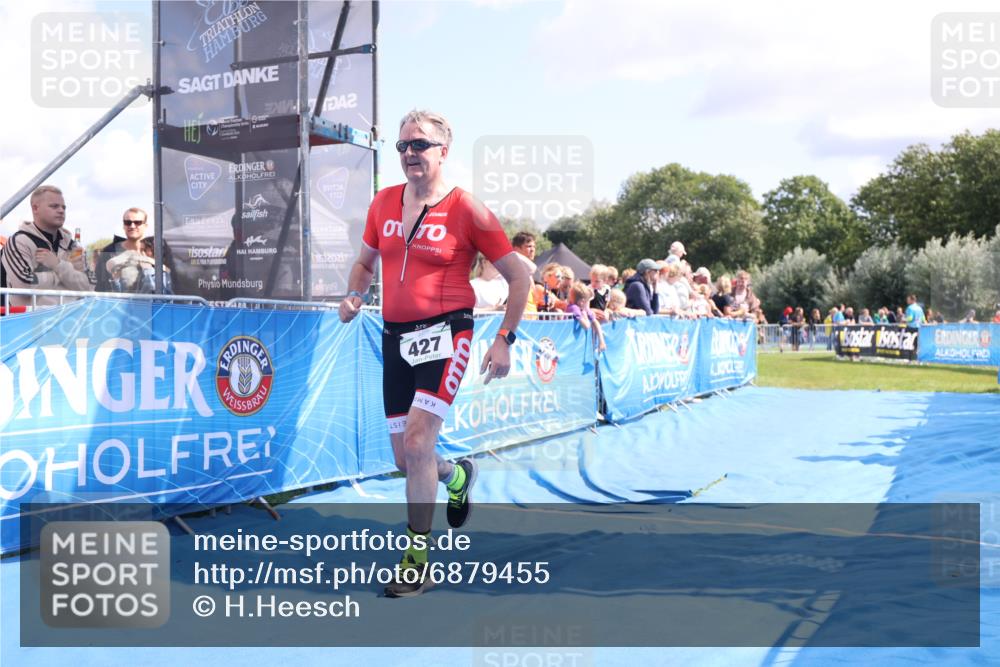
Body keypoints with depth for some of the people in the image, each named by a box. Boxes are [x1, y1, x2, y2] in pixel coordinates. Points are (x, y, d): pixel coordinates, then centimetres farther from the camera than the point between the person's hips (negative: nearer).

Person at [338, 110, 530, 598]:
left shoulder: (466, 210, -7)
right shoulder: (383, 204, 8)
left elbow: (519, 275, -2)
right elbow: (365, 261, 23)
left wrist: (504, 339, -8)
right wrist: (354, 295, 2)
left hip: (444, 332, -5)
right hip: (395, 336, 6)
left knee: (417, 443, -17)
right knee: (405, 459, 9)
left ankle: (417, 562, -2)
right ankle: (458, 476, 44)